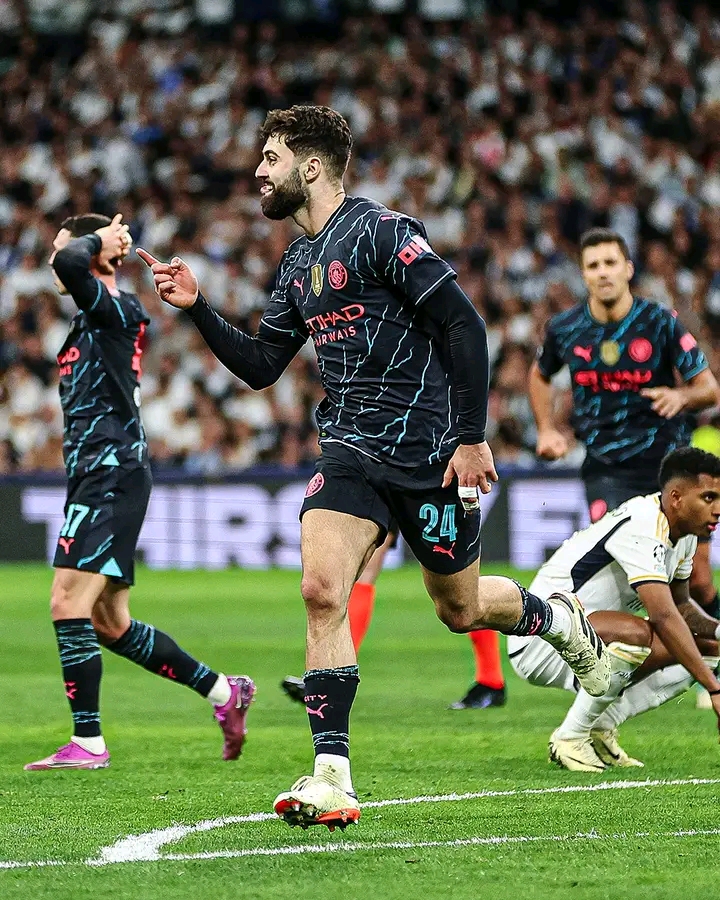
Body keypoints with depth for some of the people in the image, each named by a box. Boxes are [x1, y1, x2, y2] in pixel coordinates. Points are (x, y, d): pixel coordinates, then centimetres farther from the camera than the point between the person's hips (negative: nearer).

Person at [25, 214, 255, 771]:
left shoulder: (115, 309, -11)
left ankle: (87, 743, -13)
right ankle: (223, 691, 21)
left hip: (111, 473, -10)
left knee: (69, 603, -14)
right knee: (110, 625, 13)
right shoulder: (96, 318, 16)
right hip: (98, 475, 10)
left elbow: (70, 263, -28)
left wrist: (97, 239, -10)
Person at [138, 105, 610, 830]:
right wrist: (196, 307, 4)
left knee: (459, 608, 9)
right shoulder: (298, 264, 13)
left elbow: (464, 326, -15)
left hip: (431, 456, -6)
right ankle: (331, 778, -15)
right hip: (350, 453, 6)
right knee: (321, 591, -14)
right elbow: (260, 366, 17)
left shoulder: (380, 231, -13)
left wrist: (472, 437, -18)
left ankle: (560, 620, 43)